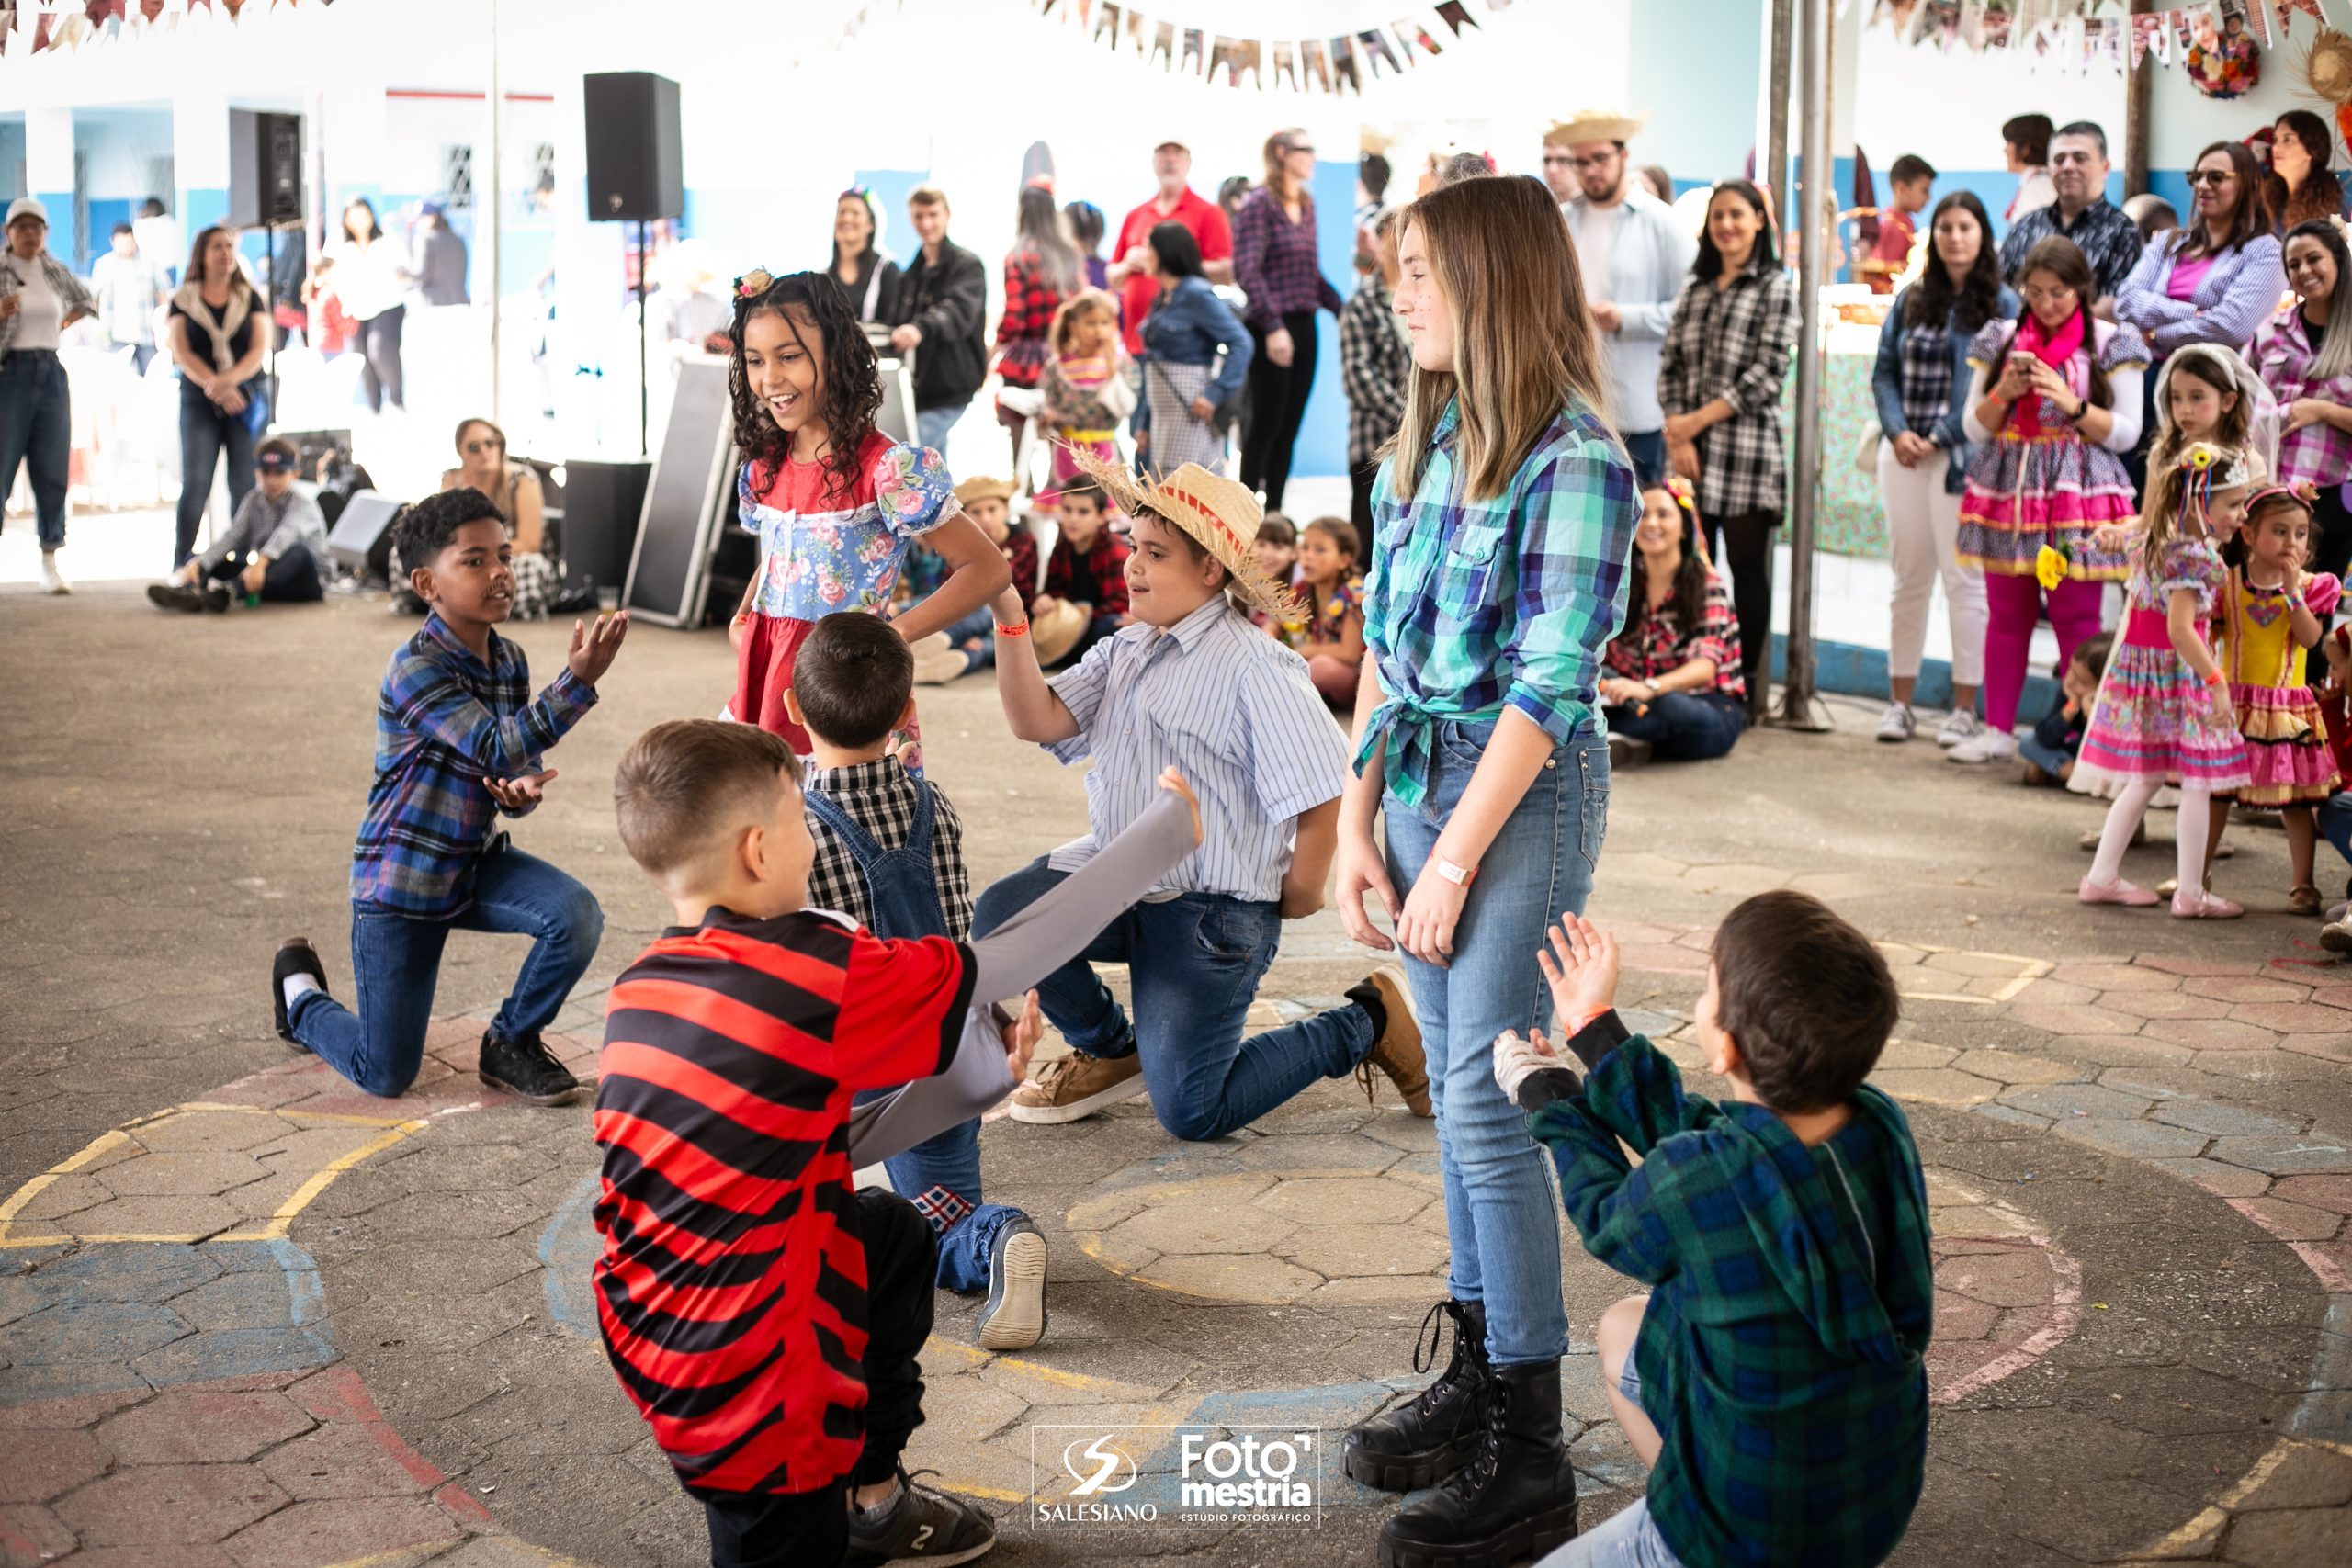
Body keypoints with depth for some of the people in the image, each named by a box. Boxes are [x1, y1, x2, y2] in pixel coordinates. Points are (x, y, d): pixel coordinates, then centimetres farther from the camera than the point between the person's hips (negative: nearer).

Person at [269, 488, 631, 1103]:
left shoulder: (509, 661, 0)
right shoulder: (417, 667, -22)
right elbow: (497, 750, -34)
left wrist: (524, 790, -18)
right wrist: (577, 680, -45)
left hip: (477, 863, 6)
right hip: (401, 882, -6)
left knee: (576, 915, -24)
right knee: (386, 1076, 1)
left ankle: (512, 1043, 2)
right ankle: (300, 991, 34)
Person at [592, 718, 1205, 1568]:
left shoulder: (641, 990, 1)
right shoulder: (814, 977, -21)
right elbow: (1014, 960, -9)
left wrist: (977, 1080, 9)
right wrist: (1168, 824, 3)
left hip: (651, 1337, 8)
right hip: (751, 1392, -8)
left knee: (893, 1232, 28)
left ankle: (871, 1498, 35)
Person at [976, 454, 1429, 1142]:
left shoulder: (1254, 666, -16)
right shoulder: (1123, 652, 10)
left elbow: (1323, 793, -18)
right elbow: (1038, 720, -2)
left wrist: (1297, 894, -6)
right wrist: (1009, 620, -12)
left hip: (1210, 911, -7)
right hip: (1116, 876, 7)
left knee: (1191, 1114, -9)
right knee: (1000, 917, -18)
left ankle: (1364, 1022, 14)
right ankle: (1109, 1049, 12)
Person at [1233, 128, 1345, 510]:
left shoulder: (1306, 206, 14)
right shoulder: (1259, 204, -8)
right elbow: (1248, 270, -15)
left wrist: (1341, 309, 10)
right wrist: (1273, 325, -21)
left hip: (1304, 326, 7)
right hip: (1273, 330, -7)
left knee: (1290, 426, 8)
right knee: (1266, 424, -3)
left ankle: (1274, 513, 14)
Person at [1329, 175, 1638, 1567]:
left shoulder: (1573, 463, -15)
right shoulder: (1429, 442, 10)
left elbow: (1549, 687, -18)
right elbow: (1386, 648, 12)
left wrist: (1452, 862, -16)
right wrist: (1359, 822, 6)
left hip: (1524, 799, -8)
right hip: (1421, 784, 8)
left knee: (1488, 1110, -8)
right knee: (1459, 1098, 14)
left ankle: (1529, 1454, 2)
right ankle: (1478, 1374, 26)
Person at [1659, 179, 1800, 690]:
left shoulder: (1776, 287, 0)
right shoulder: (1694, 288, 15)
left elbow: (1767, 374, -8)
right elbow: (1670, 366, 10)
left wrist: (1698, 421, -10)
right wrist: (1677, 436, -5)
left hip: (1747, 445, -4)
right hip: (1690, 449, 5)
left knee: (1747, 566, -1)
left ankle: (1745, 685, 5)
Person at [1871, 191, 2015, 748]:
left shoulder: (2002, 304, -1)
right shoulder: (1910, 300, 12)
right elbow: (1884, 370, 10)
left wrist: (1941, 438, -13)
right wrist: (1897, 431, -6)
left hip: (1962, 457, -4)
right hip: (1904, 453, 4)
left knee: (1964, 579, -2)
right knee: (1909, 578, 9)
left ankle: (1965, 708, 2)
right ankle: (1899, 701, 15)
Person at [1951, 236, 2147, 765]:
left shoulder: (2110, 344, 1)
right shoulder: (2002, 340, 9)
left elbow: (2126, 433, -2)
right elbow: (1975, 427, 10)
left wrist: (2071, 404, -15)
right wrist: (2004, 393, -9)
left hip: (2077, 496, -3)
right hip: (2007, 492, 3)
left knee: (2077, 618, -3)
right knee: (2006, 616, 7)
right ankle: (1998, 732, 13)